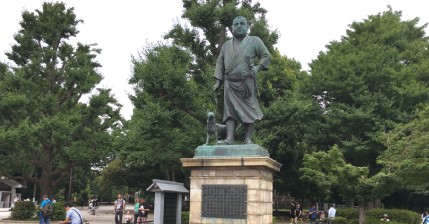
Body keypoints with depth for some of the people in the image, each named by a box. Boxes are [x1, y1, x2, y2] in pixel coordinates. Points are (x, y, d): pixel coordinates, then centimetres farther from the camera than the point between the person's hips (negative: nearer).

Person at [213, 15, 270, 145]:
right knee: (230, 110, -6)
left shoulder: (254, 41, 5)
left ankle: (248, 139, 3)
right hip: (230, 83, 3)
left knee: (248, 110, -1)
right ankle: (229, 139, -11)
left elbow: (266, 56, 7)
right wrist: (218, 81, 9)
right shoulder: (226, 45, 15)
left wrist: (258, 67, -10)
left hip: (247, 83, -3)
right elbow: (220, 63, 17)